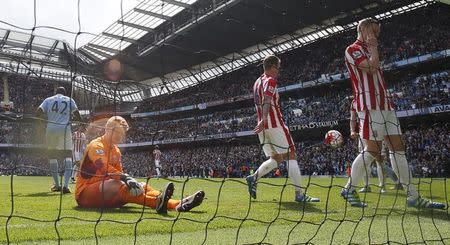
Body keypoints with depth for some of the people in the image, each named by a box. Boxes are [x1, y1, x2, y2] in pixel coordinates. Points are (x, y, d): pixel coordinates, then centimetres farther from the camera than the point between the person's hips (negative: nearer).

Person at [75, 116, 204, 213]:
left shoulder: (116, 150, 19)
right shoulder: (96, 146, -11)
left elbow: (118, 173, 15)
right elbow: (105, 168, -29)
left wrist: (128, 180, -7)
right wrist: (126, 178, -43)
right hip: (84, 194, -7)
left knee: (142, 187, -12)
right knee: (116, 184, -36)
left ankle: (178, 204, -34)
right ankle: (157, 202, -62)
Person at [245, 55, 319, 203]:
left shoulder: (257, 82, 21)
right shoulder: (270, 81, -7)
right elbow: (266, 101, -24)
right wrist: (264, 120, -37)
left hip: (263, 127, 9)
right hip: (275, 124, -9)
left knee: (276, 159, 15)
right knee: (291, 156, -4)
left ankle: (253, 178, 2)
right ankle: (299, 194, -6)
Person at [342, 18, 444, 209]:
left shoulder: (369, 51, 27)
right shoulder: (353, 49, -3)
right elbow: (372, 67, -18)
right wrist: (373, 45, -5)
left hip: (384, 104, 9)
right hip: (370, 105, -9)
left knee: (398, 148, 4)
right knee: (372, 150, -10)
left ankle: (413, 197, 6)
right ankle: (349, 189, 3)